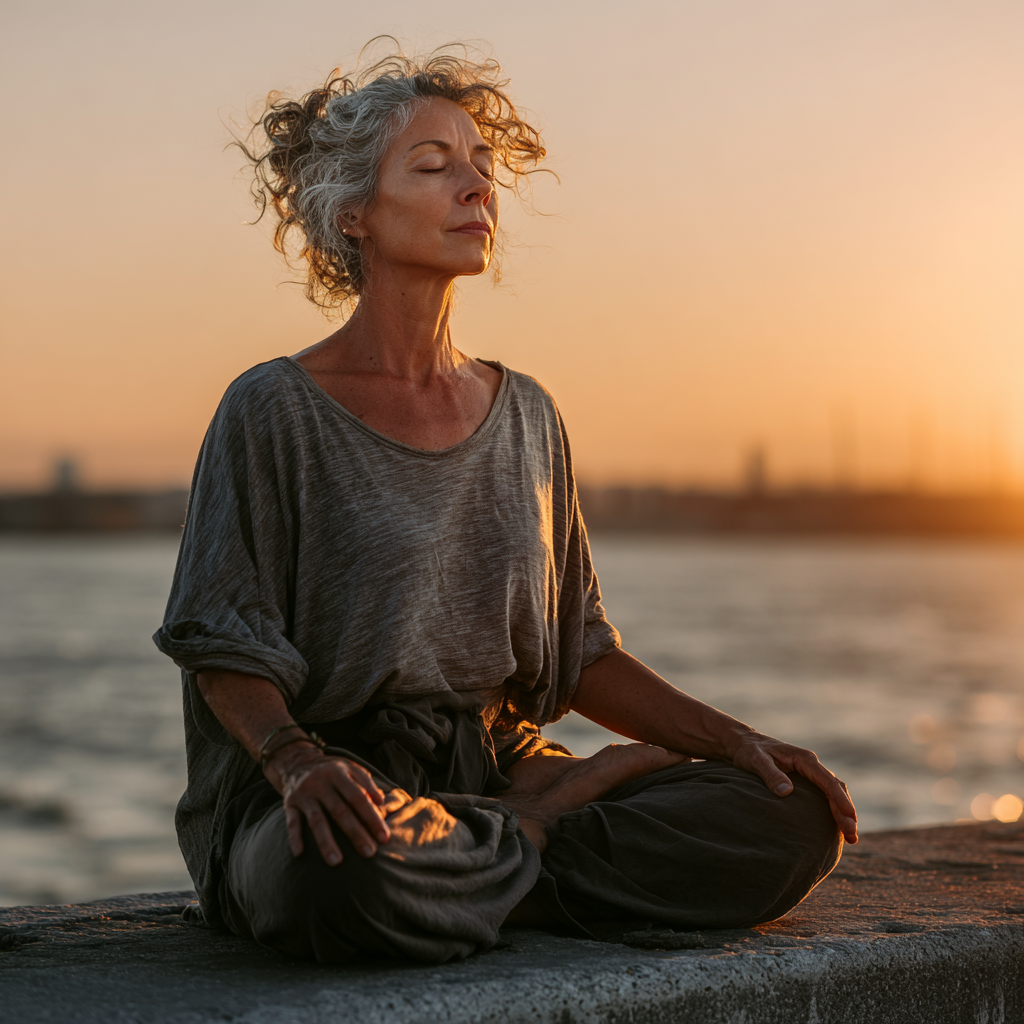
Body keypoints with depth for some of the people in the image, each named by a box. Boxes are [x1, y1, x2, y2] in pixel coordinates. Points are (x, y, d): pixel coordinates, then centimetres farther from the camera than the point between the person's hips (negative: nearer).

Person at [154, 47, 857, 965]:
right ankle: (546, 833, -12)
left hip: (498, 772, 4)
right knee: (346, 872, -42)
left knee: (797, 821, -15)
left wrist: (732, 738, 0)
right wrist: (297, 760, -29)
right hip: (339, 786, -4)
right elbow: (227, 651, -8)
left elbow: (578, 653, 14)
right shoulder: (274, 410, -4)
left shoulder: (526, 416, 12)